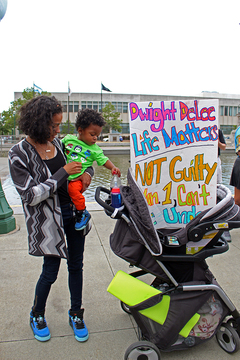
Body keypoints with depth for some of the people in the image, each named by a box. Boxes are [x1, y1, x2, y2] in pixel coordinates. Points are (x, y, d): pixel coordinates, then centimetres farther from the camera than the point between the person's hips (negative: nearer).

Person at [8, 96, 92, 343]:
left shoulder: (57, 142, 2)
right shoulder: (19, 154, -15)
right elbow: (31, 195, -20)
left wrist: (86, 173, -6)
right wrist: (63, 172, -23)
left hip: (74, 211, 6)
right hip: (48, 219, -5)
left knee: (76, 266, 16)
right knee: (50, 272, 9)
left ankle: (75, 314, 38)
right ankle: (37, 315, 40)